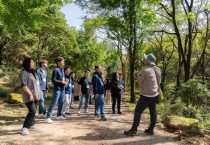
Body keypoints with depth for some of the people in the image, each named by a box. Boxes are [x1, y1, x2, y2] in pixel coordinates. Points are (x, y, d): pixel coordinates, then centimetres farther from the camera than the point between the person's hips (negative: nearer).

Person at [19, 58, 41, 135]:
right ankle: (25, 128, -9)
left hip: (35, 95, 9)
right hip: (29, 96, -9)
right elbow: (23, 85, -22)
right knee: (32, 111, -16)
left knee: (33, 111, 14)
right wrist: (30, 94, -27)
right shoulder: (24, 73, -14)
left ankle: (31, 124, 27)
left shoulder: (33, 72, 14)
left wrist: (38, 94, 22)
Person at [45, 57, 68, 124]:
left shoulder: (62, 69, 13)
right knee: (54, 102, -11)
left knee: (61, 102, 14)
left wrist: (65, 81, 3)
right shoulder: (56, 70, -12)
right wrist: (62, 82, -19)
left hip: (62, 89, 8)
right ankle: (48, 117, -7)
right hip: (57, 89, -8)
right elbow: (53, 80, -17)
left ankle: (59, 115, 28)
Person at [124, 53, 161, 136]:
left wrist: (139, 73, 3)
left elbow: (139, 80, -10)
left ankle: (133, 130, 1)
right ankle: (151, 129, 20)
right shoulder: (157, 69, 3)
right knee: (153, 111, 12)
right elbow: (159, 81, 13)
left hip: (146, 95, -8)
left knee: (138, 111, -1)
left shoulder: (145, 70, -21)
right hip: (155, 94, 8)